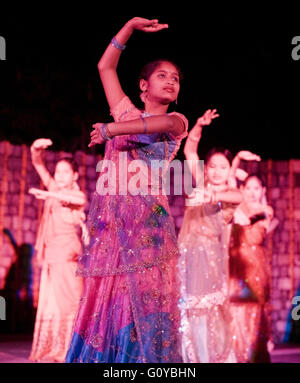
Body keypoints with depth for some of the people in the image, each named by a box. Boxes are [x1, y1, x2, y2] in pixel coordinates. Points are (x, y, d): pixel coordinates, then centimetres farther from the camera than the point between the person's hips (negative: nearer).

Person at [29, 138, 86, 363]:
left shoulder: (79, 195, 0)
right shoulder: (54, 188, 15)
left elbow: (73, 199, -24)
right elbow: (39, 165, 10)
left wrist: (49, 195, -37)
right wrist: (37, 149, -9)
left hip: (68, 254, -6)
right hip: (51, 253, 6)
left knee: (67, 301, -9)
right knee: (49, 302, 6)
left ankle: (70, 351, -8)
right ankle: (49, 350, 11)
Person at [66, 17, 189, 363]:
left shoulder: (177, 122, 13)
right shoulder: (126, 112, 22)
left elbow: (163, 122, -12)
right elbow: (105, 66, 27)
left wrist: (111, 129, -15)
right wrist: (131, 26, 23)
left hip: (147, 218, -3)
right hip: (109, 216, 3)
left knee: (146, 299, -11)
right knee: (103, 297, -3)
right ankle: (100, 359, -3)